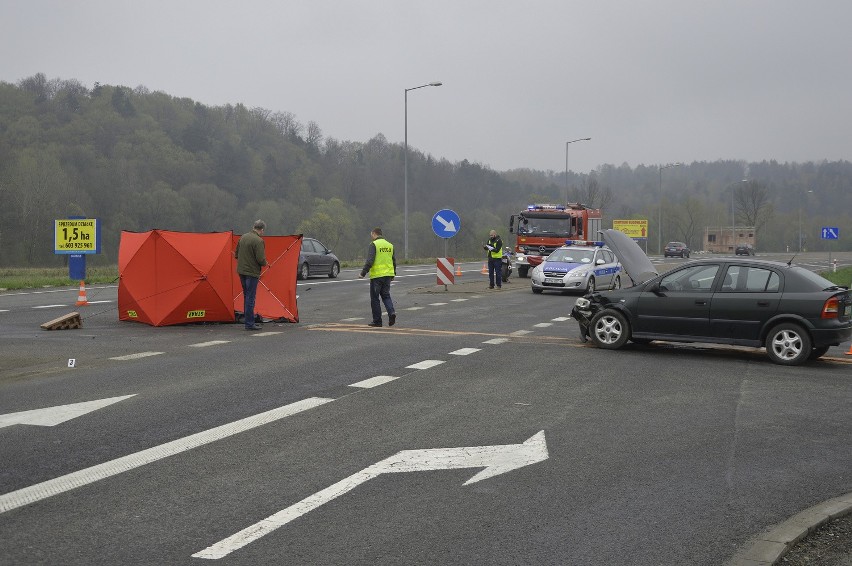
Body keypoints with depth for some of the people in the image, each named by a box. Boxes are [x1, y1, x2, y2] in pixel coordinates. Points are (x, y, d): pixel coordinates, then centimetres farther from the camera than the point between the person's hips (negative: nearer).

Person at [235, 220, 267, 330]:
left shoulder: (243, 237, 8)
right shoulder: (258, 241, -17)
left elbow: (236, 254, 16)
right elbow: (260, 259, -20)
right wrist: (265, 263, 1)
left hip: (241, 270, 8)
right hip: (252, 272, -8)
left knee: (246, 296, 17)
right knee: (250, 297, -3)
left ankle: (248, 319, 25)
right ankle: (249, 323, -1)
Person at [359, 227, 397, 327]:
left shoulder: (373, 245, -8)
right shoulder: (390, 245, 12)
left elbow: (369, 261, -18)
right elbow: (394, 261, 16)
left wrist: (363, 273, -12)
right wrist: (393, 274, 26)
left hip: (376, 275, -6)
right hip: (388, 275, 6)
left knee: (375, 298, 4)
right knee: (386, 295, 15)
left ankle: (377, 321, 7)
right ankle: (391, 312, -10)